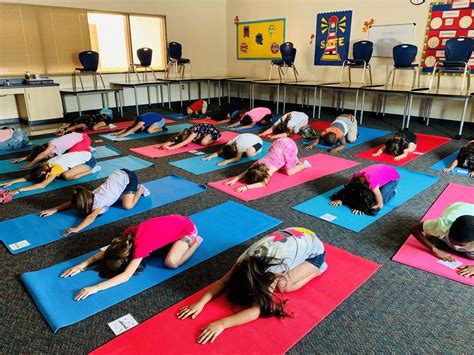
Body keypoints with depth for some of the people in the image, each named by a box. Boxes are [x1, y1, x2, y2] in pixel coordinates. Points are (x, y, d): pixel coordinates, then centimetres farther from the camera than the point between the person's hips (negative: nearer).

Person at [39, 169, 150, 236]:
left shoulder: (99, 201, -28)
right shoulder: (91, 196, -7)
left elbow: (91, 217, -40)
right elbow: (72, 202, 1)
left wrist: (77, 229, -51)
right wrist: (53, 210, -5)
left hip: (128, 177, -7)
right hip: (119, 174, 7)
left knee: (127, 205, -14)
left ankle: (140, 189, 10)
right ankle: (135, 187, 26)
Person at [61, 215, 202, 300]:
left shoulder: (140, 245, -32)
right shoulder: (129, 233, -13)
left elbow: (126, 276, -34)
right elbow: (109, 250, -4)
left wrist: (96, 288, -37)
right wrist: (82, 265, -12)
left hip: (188, 228, -7)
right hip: (174, 220, 8)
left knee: (171, 262, -21)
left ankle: (195, 242, 3)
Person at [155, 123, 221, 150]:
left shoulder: (195, 131, -37)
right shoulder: (185, 132, -19)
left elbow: (184, 143, -46)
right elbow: (175, 139, -25)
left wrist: (170, 148, -53)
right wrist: (165, 144, -42)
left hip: (212, 130, -8)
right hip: (204, 129, 8)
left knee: (203, 142, -30)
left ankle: (214, 139, 0)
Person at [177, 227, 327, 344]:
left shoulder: (274, 272, -39)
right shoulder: (246, 260, -23)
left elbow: (256, 311, -42)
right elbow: (223, 281, -22)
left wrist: (222, 324, -50)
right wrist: (201, 302, -37)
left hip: (314, 249, -6)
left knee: (283, 286, -20)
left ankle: (317, 269, 4)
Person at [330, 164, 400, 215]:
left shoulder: (372, 182, -44)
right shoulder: (355, 177, -28)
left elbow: (380, 205, -34)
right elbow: (346, 190, -13)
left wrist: (364, 209, -42)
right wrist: (340, 199, -32)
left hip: (392, 177, -5)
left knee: (382, 200, -21)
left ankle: (392, 191, 8)